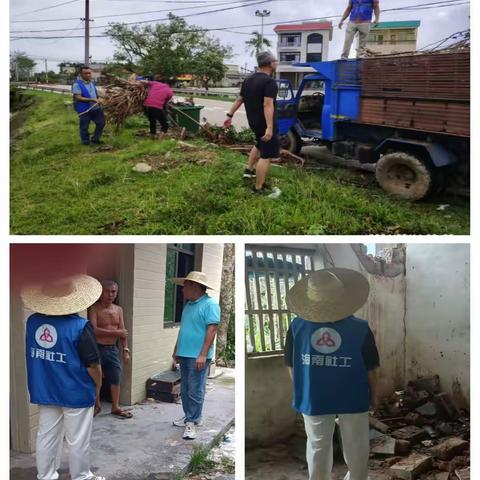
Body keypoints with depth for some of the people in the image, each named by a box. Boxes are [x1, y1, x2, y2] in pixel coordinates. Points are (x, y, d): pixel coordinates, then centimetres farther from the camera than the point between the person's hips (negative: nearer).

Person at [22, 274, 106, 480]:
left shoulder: (32, 321, -4)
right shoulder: (79, 326, -21)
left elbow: (33, 355, 11)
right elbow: (92, 365, -15)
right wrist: (98, 387, 0)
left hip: (44, 392, 5)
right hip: (76, 394, -5)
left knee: (46, 437, 16)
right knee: (78, 441, 9)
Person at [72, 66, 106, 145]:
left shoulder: (92, 82, 8)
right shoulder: (77, 84, -16)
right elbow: (78, 98, -22)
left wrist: (99, 99, -1)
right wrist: (92, 100, -27)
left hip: (96, 108, 7)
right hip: (84, 110, -7)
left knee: (101, 122, 12)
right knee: (84, 127, 5)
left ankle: (95, 139, 28)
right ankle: (86, 142, 20)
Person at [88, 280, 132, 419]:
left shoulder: (118, 310, 7)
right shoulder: (95, 309, -9)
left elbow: (123, 332, 9)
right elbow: (94, 330, -20)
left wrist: (125, 350, 3)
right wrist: (115, 332, -18)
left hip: (113, 349, 4)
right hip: (97, 348, -4)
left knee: (116, 378, 6)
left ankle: (115, 407, 18)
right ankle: (97, 405, 25)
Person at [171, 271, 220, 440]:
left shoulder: (210, 304, -12)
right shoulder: (188, 305, 15)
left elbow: (212, 330, -18)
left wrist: (203, 354, -23)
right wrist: (176, 350, 22)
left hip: (198, 356, -9)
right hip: (184, 355, 9)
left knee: (195, 391, -3)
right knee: (185, 390, 15)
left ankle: (192, 422, 3)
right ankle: (189, 417, 26)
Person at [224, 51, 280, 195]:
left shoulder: (248, 80, 9)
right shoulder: (269, 82, -18)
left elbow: (239, 100, 15)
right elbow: (268, 105, -27)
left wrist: (230, 115, 23)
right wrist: (270, 128, -32)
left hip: (253, 121, 9)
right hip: (265, 123, -9)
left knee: (260, 145, 33)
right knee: (266, 155, -4)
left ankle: (249, 170, 39)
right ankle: (259, 188, -3)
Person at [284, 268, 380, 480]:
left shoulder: (297, 327, -12)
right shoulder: (361, 329, -16)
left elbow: (291, 365, -3)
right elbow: (370, 369, -9)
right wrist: (373, 394, 9)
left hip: (312, 399, 1)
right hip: (353, 399, -1)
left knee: (317, 446, 18)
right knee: (356, 446, 19)